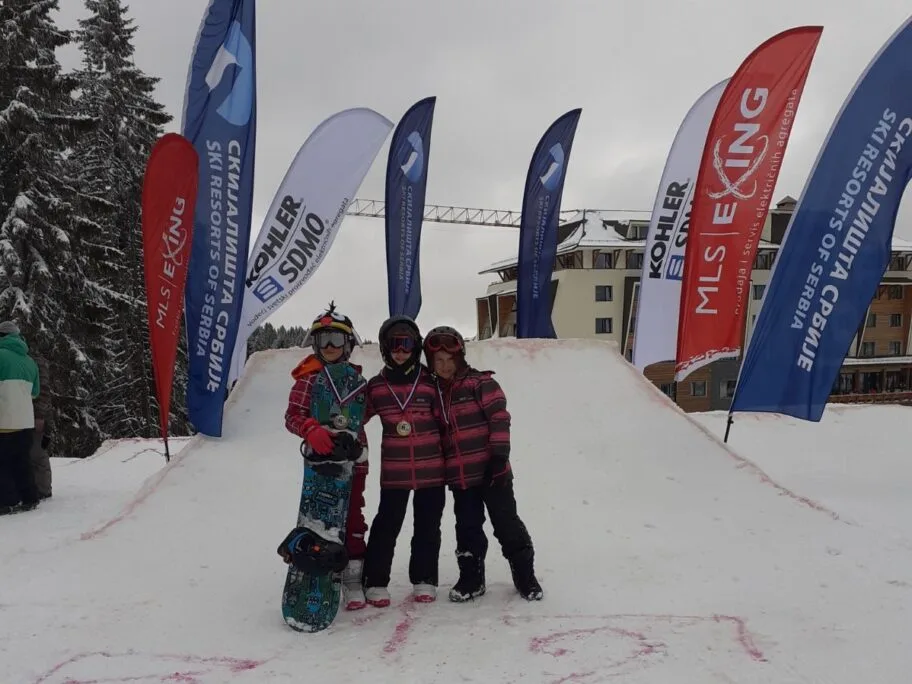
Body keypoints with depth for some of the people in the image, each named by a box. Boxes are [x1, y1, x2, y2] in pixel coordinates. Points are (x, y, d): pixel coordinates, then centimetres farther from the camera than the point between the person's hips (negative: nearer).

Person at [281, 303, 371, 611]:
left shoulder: (356, 378, 9)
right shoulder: (308, 378, -1)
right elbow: (292, 416, -6)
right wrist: (313, 430, -24)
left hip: (353, 458, 3)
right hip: (320, 457, -3)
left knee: (353, 517, 5)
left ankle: (353, 578, 14)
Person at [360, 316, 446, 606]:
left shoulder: (430, 382, 1)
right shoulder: (376, 386, 3)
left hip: (431, 469, 1)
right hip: (394, 471, 0)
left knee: (428, 527, 10)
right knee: (386, 526, 4)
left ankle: (424, 580, 25)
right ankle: (375, 583, 17)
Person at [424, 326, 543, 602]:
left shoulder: (480, 383, -6)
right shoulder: (433, 392, 12)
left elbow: (500, 418, -11)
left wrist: (499, 455, -17)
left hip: (491, 471, -5)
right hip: (460, 475, 5)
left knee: (507, 524, 3)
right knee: (468, 529, 13)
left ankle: (525, 576, 16)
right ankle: (471, 579, 27)